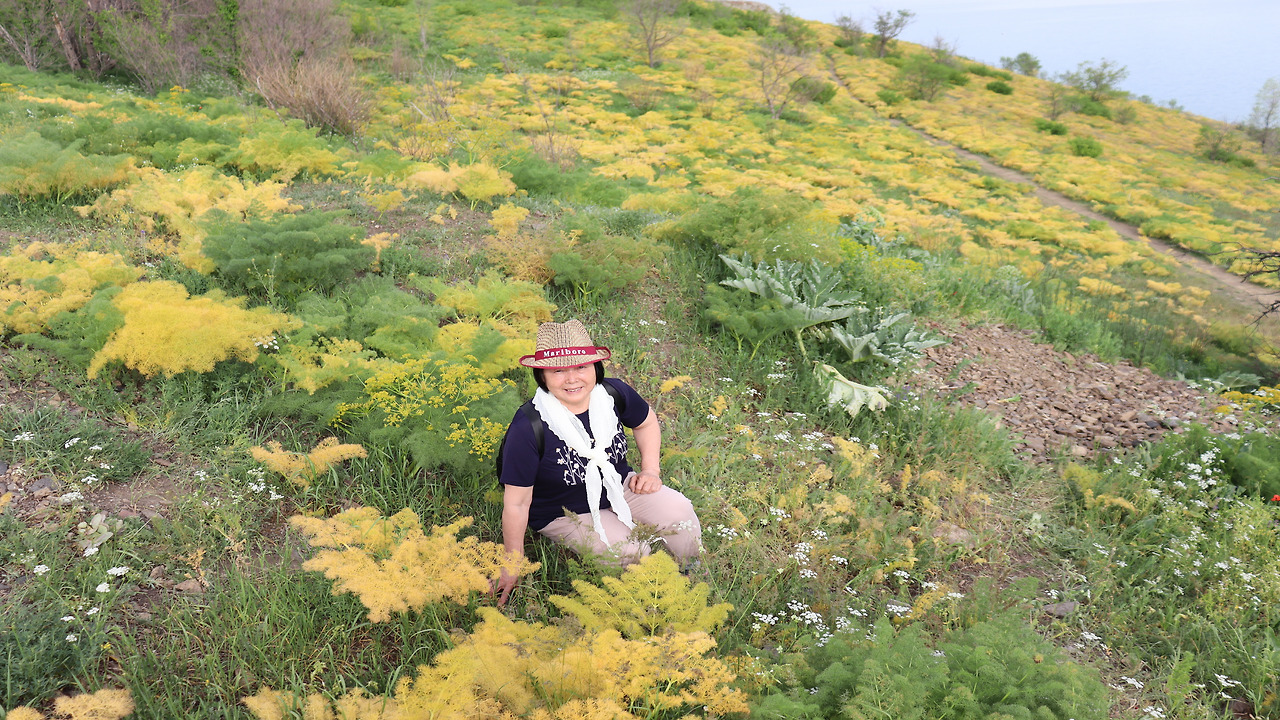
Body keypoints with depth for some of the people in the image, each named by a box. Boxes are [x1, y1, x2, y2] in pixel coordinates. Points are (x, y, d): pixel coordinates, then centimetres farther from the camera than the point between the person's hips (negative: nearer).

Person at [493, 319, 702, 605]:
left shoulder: (614, 393, -17)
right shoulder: (527, 429, -30)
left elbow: (647, 422, 8)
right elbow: (516, 503, -22)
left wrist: (650, 470, -2)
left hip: (618, 486, 5)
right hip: (564, 514, -4)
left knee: (679, 511, -16)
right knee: (631, 552, -25)